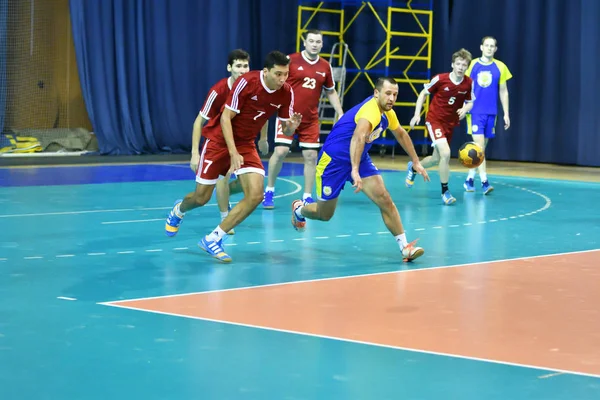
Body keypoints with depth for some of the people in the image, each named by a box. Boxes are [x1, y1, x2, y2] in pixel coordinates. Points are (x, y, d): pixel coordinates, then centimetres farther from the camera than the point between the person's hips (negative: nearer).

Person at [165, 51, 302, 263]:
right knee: (201, 198, 3)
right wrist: (233, 153, -28)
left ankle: (212, 239, -5)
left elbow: (285, 131, -2)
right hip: (220, 140, -4)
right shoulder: (246, 82, -24)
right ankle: (179, 210, 42)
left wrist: (292, 126, -26)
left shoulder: (286, 93, -10)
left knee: (255, 195, -16)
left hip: (246, 144, 4)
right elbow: (225, 118, -20)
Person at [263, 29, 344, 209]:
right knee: (280, 151, -12)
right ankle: (269, 191, 7)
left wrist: (341, 114, 10)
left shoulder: (325, 67, 5)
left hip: (310, 120, 4)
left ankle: (307, 197, 14)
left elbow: (331, 92, 17)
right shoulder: (290, 60, -7)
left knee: (311, 156, 3)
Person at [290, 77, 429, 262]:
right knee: (324, 214, 8)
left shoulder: (387, 112, -1)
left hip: (360, 159, 7)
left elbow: (401, 134, 20)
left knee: (384, 199, -14)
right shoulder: (371, 111, -31)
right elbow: (358, 137, -50)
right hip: (334, 160, -7)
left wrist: (416, 162, 22)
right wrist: (355, 170, -62)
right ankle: (299, 209, 43)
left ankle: (405, 247, -12)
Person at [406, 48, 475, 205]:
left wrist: (465, 109, -18)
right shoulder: (440, 79, -17)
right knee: (445, 153, -23)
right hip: (434, 120, -5)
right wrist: (417, 114, -9)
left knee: (436, 159, 14)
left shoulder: (469, 83, -9)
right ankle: (445, 191, -7)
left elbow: (470, 102, 5)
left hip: (450, 123, 5)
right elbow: (423, 93, -4)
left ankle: (413, 167, 47)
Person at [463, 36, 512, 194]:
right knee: (479, 146, -13)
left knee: (481, 148, 9)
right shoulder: (472, 65, 1)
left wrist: (506, 113, 6)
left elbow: (503, 92, 9)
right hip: (475, 112, -3)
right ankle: (484, 181, -15)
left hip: (491, 113, 3)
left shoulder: (500, 67, 5)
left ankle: (470, 179, 22)